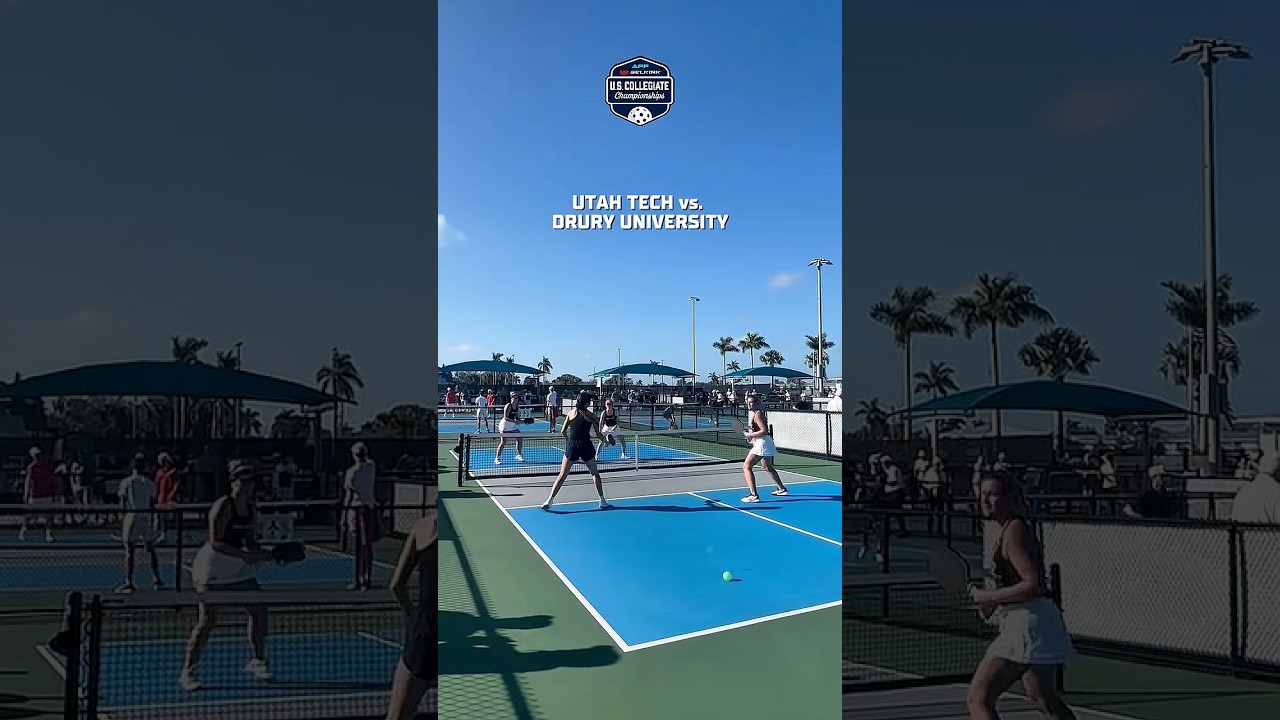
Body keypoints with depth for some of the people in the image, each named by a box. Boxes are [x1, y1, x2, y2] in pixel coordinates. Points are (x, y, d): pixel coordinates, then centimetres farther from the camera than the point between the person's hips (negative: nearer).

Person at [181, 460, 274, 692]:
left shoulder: (251, 508, 6)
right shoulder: (223, 506, -17)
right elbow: (215, 543, -23)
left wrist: (263, 554, -6)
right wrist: (245, 556, -28)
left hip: (239, 567, 8)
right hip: (212, 566, -8)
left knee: (259, 611, 9)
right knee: (208, 619, -11)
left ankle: (256, 662, 25)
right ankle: (187, 672, -1)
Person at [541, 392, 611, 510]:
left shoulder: (571, 413, 5)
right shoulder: (590, 416, 1)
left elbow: (563, 431, 6)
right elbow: (598, 434, 3)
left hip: (571, 446, 1)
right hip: (586, 446, -1)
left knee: (562, 475, 6)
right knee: (595, 473, 17)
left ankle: (550, 500, -2)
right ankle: (602, 501, 17)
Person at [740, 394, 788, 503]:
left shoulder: (757, 414, -16)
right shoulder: (752, 413, 14)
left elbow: (764, 431, -24)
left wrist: (750, 435, -18)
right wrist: (750, 434, 11)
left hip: (762, 443, -11)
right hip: (764, 443, 11)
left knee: (747, 467, -16)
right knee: (768, 467, 30)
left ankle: (754, 495, -24)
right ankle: (781, 489, 46)